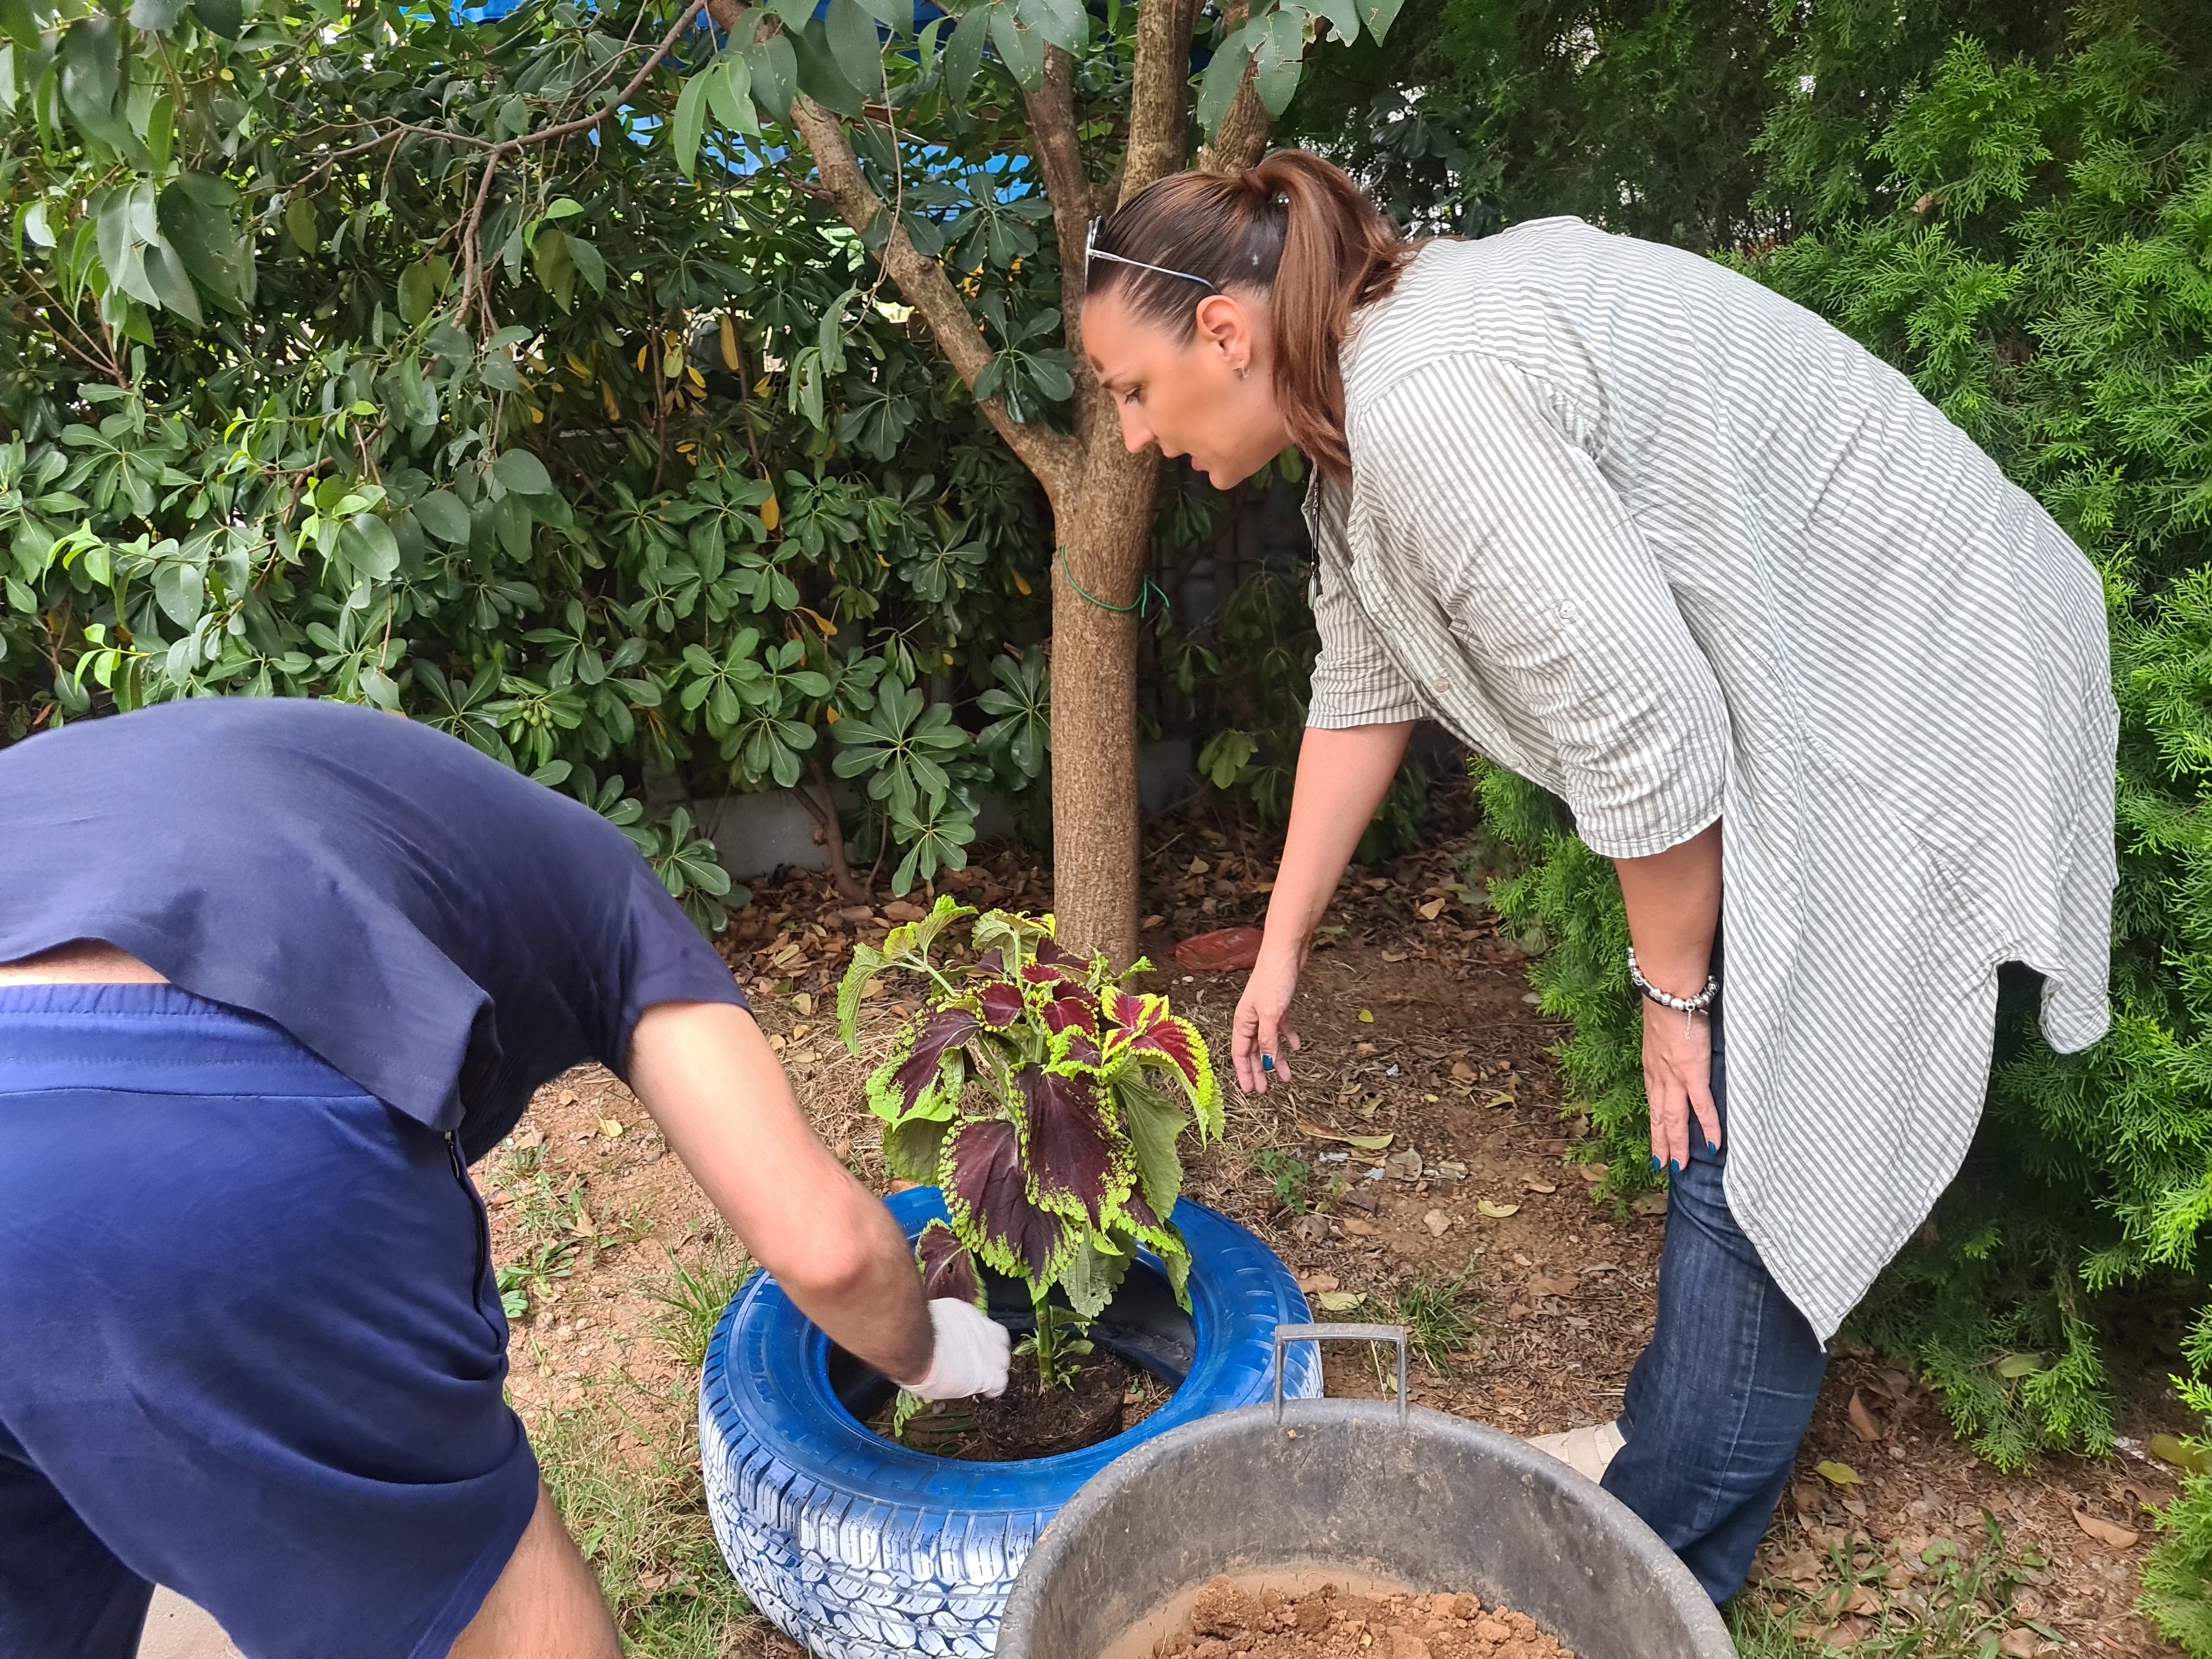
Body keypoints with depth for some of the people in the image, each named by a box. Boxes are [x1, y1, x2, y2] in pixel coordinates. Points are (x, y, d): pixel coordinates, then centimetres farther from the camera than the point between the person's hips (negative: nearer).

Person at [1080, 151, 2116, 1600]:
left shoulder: (1431, 405, -28)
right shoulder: (1361, 397, 5)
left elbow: (1638, 724, -27)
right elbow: (1365, 685, 12)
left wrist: (1672, 986, -11)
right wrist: (1282, 949, 18)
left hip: (1916, 711, -9)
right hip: (1809, 705, 9)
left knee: (1749, 1144, -1)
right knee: (1722, 1111, 16)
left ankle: (1665, 1574, 17)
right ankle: (1676, 1446, 34)